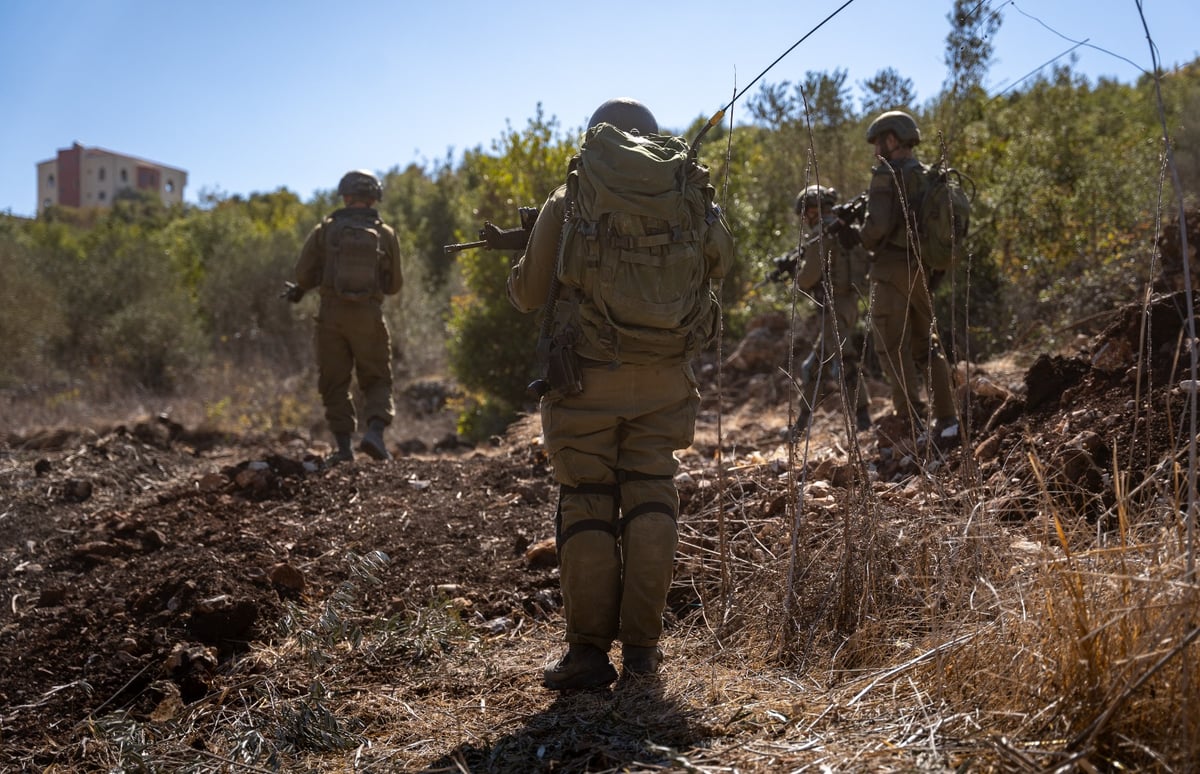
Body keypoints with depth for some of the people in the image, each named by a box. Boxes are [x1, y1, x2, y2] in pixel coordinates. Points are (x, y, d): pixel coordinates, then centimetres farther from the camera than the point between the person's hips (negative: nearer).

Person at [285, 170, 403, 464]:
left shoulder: (325, 230, 2)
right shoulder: (385, 233, 3)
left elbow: (304, 273, -1)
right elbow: (394, 284, 8)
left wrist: (299, 290, 20)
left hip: (332, 315, 0)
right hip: (369, 316, 0)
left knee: (335, 383, 9)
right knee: (376, 381, 10)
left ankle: (343, 445, 4)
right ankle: (375, 432, -11)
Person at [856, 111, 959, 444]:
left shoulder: (887, 174, -11)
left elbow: (878, 225, -20)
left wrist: (861, 238, -1)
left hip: (893, 269, -7)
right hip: (923, 268, 8)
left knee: (894, 350, -3)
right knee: (927, 346, 17)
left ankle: (913, 427, -7)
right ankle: (947, 421, 17)